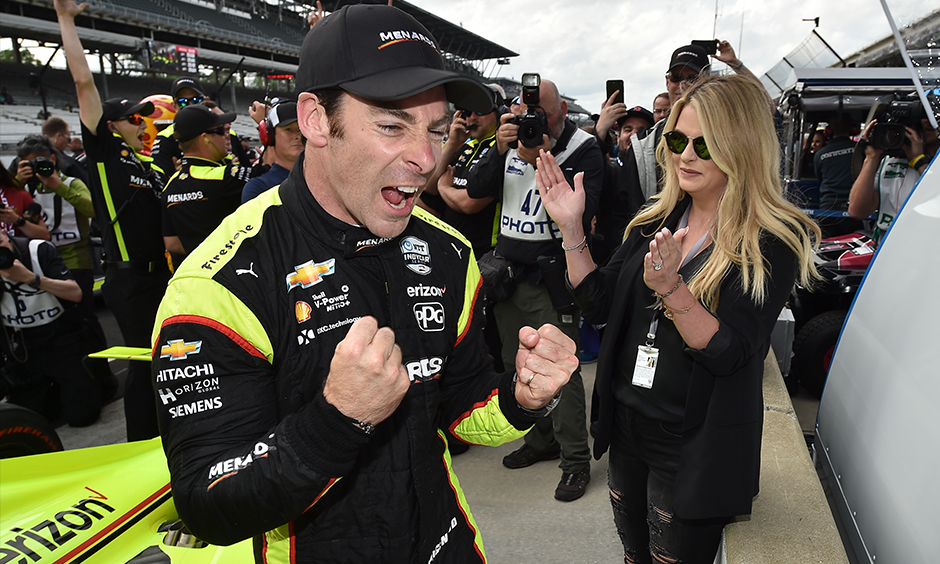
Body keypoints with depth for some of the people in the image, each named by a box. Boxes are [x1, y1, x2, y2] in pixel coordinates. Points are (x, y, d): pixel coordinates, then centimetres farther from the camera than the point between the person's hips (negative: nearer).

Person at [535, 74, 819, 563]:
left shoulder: (774, 241, -16)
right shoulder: (656, 220, 1)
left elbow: (729, 354, -22)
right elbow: (599, 306, 1)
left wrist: (669, 286, -36)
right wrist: (571, 229, -10)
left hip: (694, 449, -5)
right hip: (628, 428, 5)